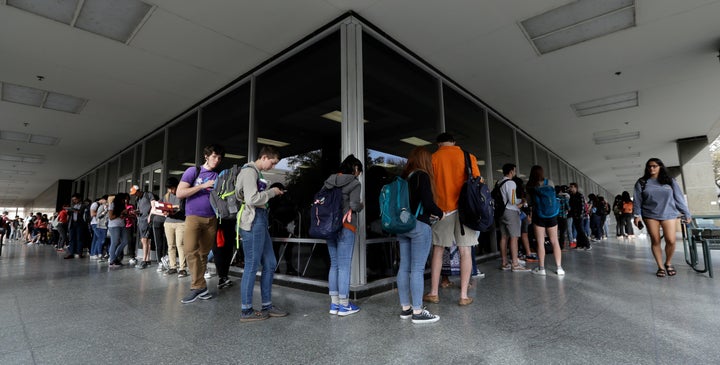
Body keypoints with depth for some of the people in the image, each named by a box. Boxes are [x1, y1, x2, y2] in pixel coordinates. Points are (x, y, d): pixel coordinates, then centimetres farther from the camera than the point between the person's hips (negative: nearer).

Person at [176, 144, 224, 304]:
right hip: (194, 216, -3)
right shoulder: (193, 171, 2)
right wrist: (203, 186, -11)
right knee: (191, 250, -17)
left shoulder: (218, 177, 12)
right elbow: (179, 193, -6)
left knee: (204, 253, 5)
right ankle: (200, 286, -9)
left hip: (211, 219, 3)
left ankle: (198, 286, 14)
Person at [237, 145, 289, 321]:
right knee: (252, 266, -1)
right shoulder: (249, 171, -11)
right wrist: (272, 192, -10)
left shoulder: (256, 173, 20)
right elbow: (252, 199, -21)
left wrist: (271, 191, 8)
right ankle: (246, 311, 13)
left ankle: (267, 305, 24)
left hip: (260, 222, 10)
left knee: (270, 264, 13)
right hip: (253, 223, -10)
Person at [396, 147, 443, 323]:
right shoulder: (422, 176, -7)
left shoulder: (405, 177, 13)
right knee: (417, 269, -3)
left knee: (404, 267, 9)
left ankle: (405, 308, 20)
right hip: (419, 225, -7)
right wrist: (439, 214, 3)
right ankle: (417, 312, 4)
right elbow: (428, 203, -17)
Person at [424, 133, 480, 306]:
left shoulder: (433, 158, 2)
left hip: (443, 210, 0)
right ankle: (464, 295, 9)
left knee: (438, 251, 9)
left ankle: (433, 293, 14)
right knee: (464, 251, 5)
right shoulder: (468, 157, 5)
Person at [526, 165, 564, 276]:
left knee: (540, 243, 3)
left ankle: (541, 268, 7)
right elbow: (553, 195, 13)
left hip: (538, 216, -2)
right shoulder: (549, 182, 0)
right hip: (552, 216, 2)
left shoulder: (529, 186, -5)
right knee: (555, 242, 10)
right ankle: (559, 267, 12)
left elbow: (530, 202, 1)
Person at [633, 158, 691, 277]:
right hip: (650, 215, -1)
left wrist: (686, 214, 6)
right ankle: (660, 267, 12)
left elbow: (679, 198, 7)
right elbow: (637, 200, 2)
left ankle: (668, 263, 19)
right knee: (655, 241, 2)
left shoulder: (669, 180, 7)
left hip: (669, 214, 1)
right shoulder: (642, 182, 4)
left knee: (671, 241, -5)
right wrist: (637, 215, -4)